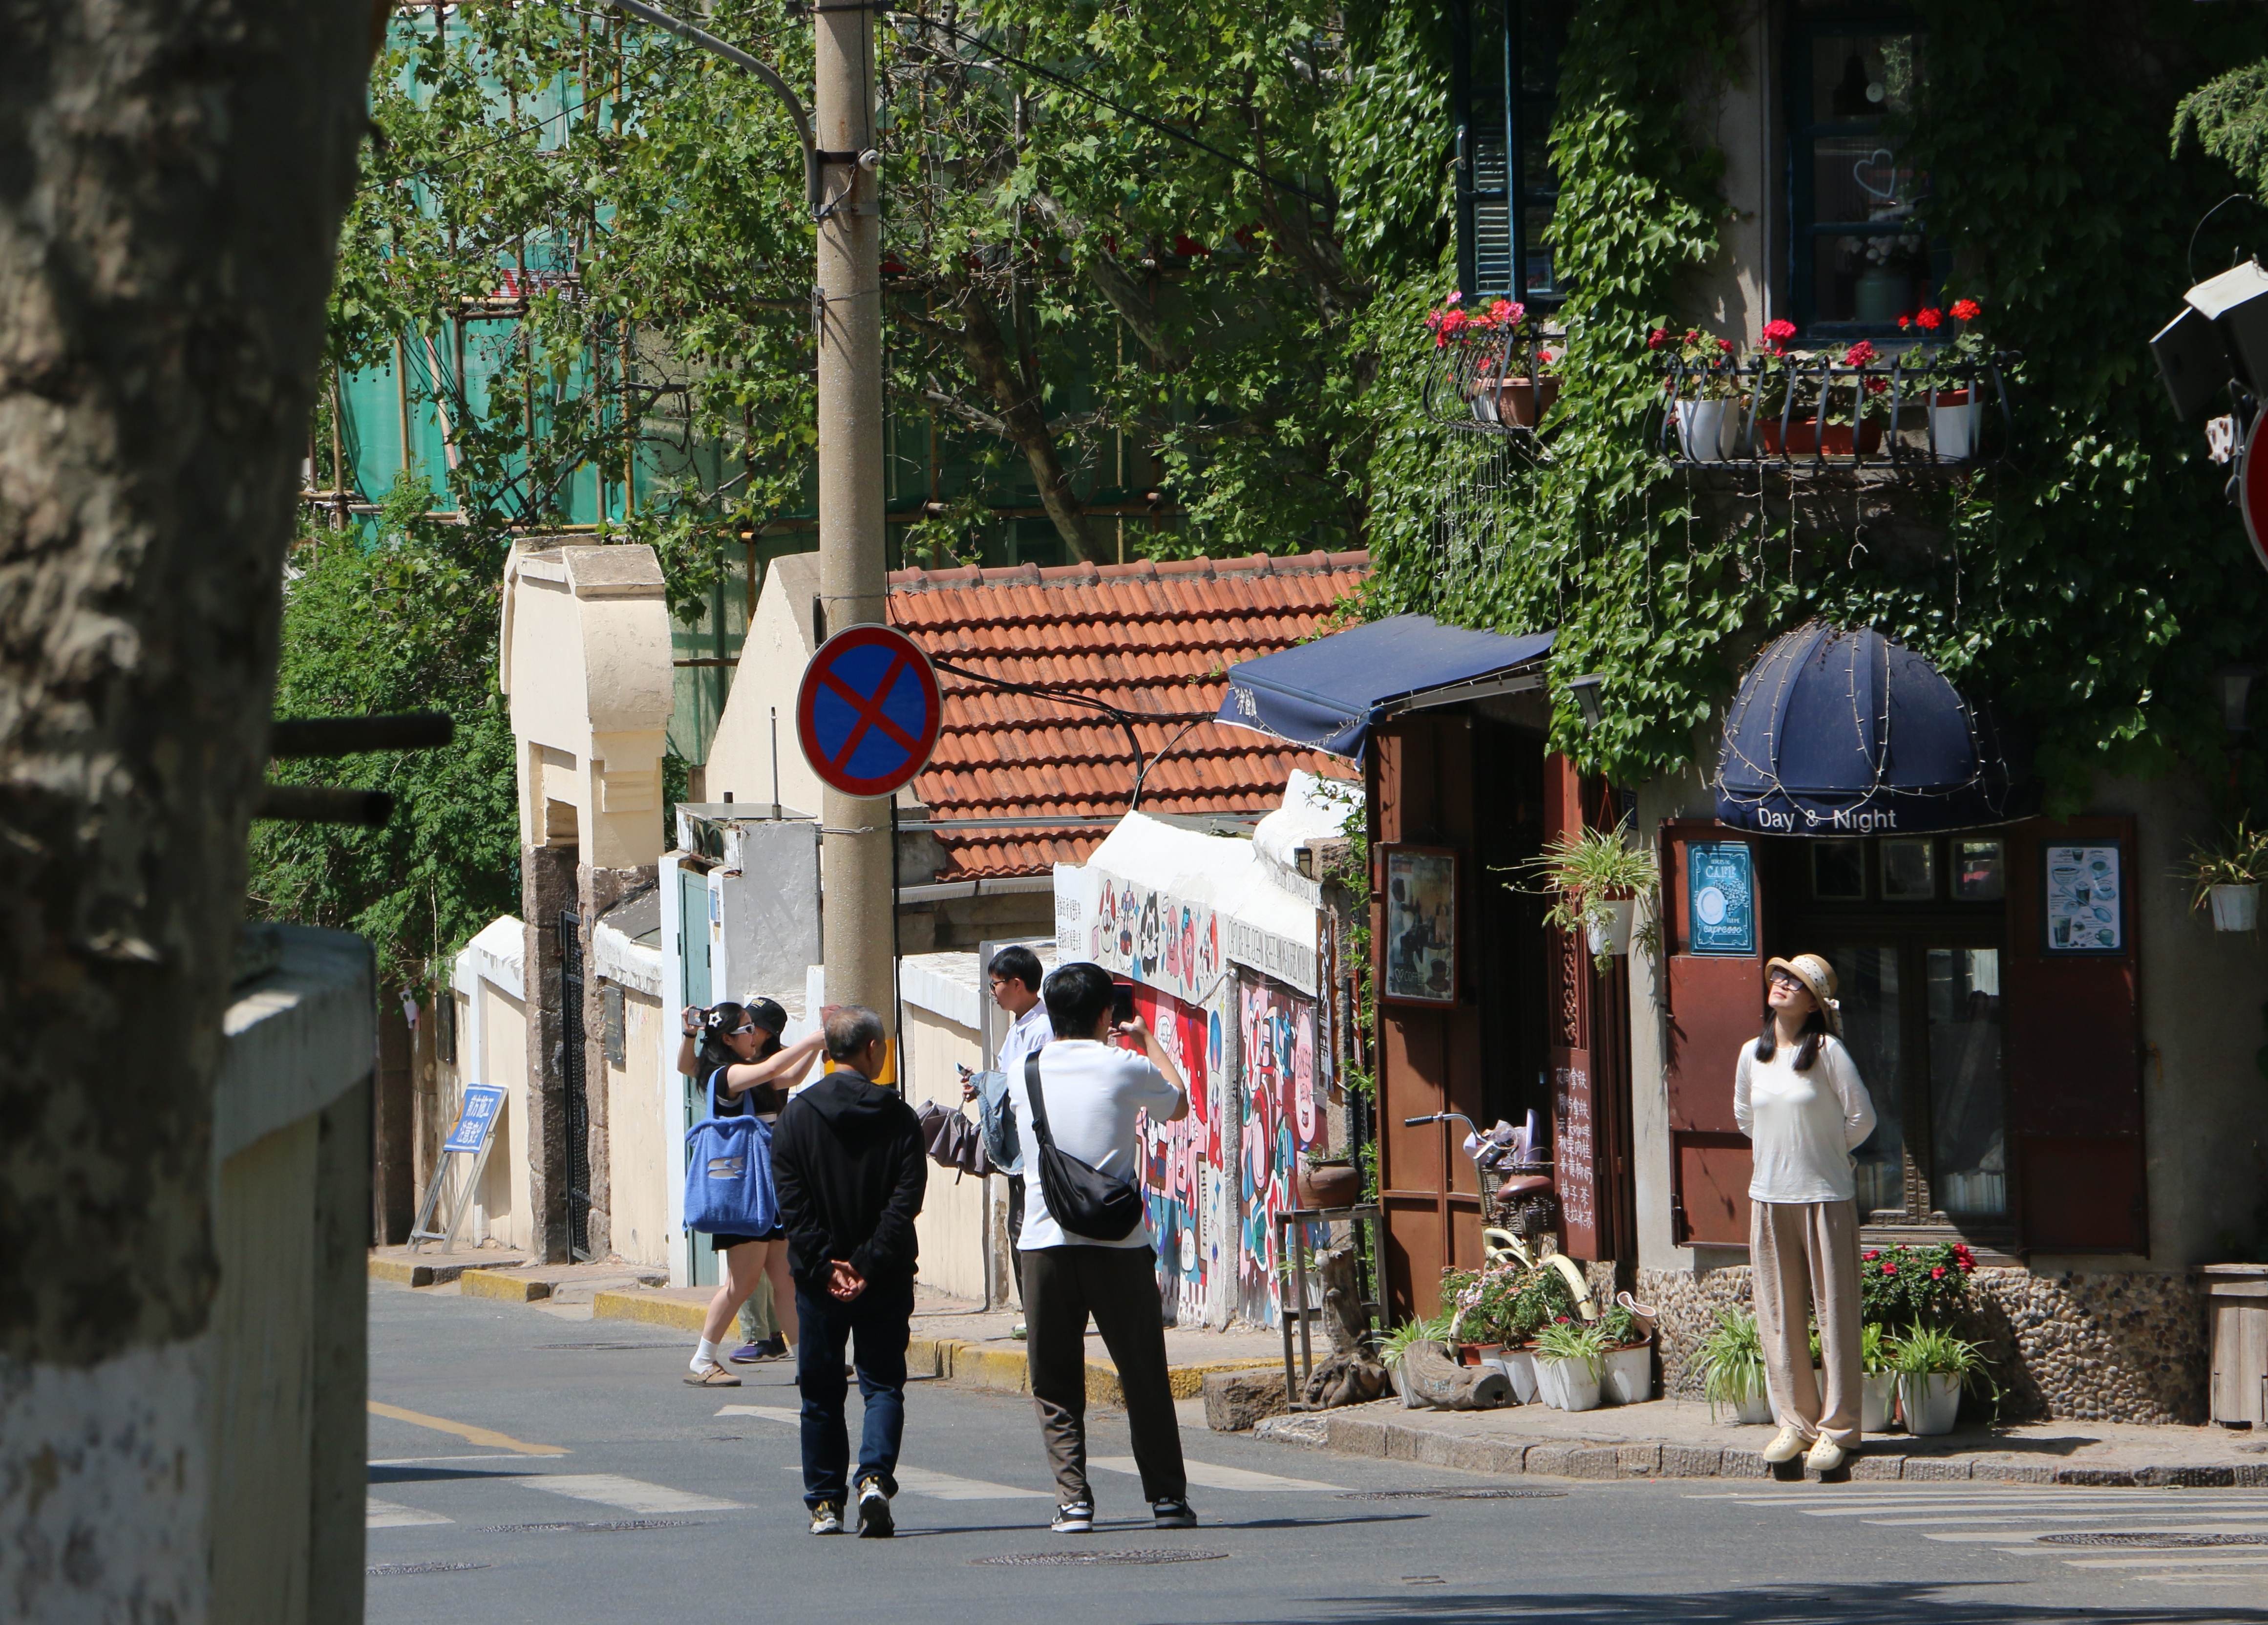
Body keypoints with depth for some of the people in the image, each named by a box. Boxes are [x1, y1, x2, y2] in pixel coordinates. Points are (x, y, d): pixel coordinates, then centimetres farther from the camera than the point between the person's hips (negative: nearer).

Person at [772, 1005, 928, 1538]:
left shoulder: (797, 1115, -2)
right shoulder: (898, 1117, -4)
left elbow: (791, 1202, -8)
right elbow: (907, 1199, -12)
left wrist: (824, 1267, -8)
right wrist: (868, 1265, -12)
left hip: (819, 1279, 1)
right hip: (886, 1283, -1)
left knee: (821, 1393, 11)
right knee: (883, 1384, 5)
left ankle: (825, 1503, 12)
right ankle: (875, 1477, -16)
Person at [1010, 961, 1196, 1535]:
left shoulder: (1024, 1073, 5)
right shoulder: (1125, 1068, -2)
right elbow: (1177, 1105, 19)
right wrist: (1146, 1040, 33)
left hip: (1046, 1244, 1)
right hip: (1117, 1244, -1)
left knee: (1055, 1384, 7)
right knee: (1143, 1375, 8)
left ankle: (1073, 1500, -2)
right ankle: (1168, 1497, 10)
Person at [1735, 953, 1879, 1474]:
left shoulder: (1827, 1051, -9)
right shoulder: (1753, 1054, 6)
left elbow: (1861, 1117, -4)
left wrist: (1825, 1155, 8)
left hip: (1825, 1197, -5)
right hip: (1769, 1197, 5)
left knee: (1834, 1311, -2)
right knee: (1778, 1313, 6)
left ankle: (1838, 1428, 4)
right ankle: (1796, 1421, 16)